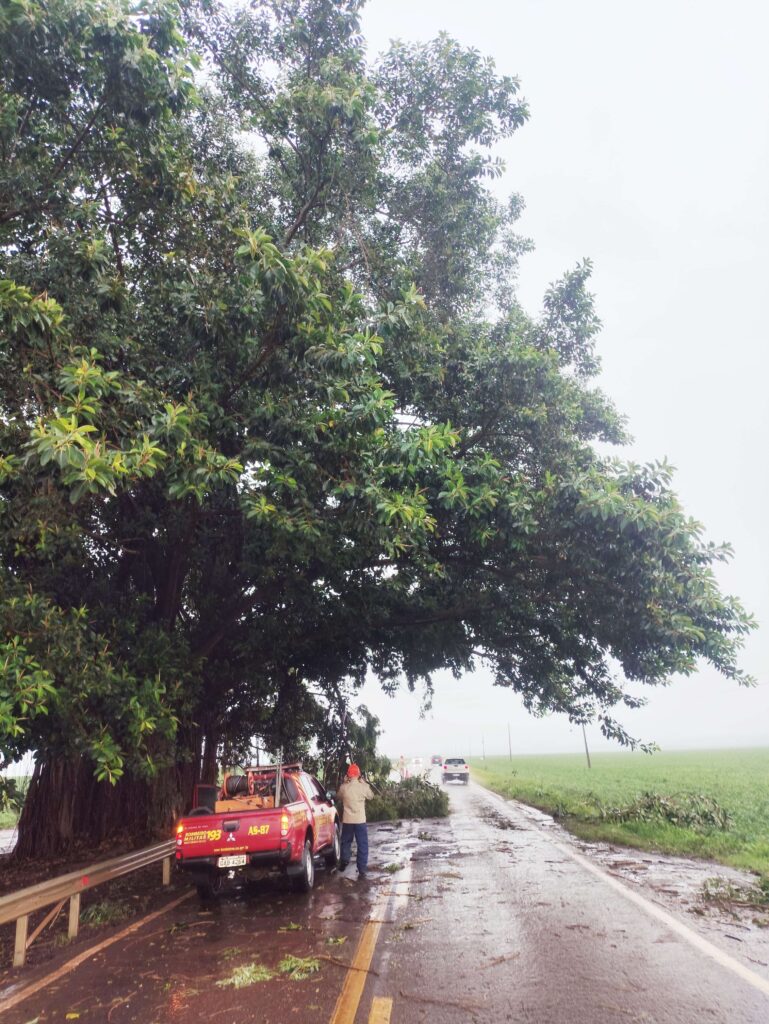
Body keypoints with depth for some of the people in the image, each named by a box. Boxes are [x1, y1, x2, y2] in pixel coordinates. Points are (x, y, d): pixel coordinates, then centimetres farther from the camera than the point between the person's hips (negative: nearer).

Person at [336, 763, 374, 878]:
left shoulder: (343, 787, -8)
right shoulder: (363, 787, -11)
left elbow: (339, 796, 13)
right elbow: (370, 796, 9)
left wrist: (344, 782, 12)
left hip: (347, 820, 2)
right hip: (360, 820, -1)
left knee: (346, 842, 22)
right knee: (362, 845, 6)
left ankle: (344, 862, 34)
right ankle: (362, 870, 3)